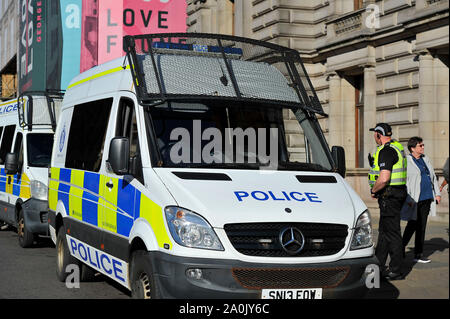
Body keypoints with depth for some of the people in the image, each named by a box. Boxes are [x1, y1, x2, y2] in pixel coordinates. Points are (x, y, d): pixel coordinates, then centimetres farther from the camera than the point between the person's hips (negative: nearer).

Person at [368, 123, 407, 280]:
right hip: (397, 193, 10)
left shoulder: (386, 151, -18)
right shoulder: (397, 147, 15)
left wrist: (373, 191, -9)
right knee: (384, 231, 18)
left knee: (392, 233, -5)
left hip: (389, 196, -10)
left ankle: (396, 270, 0)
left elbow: (384, 179, -27)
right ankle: (378, 264, 27)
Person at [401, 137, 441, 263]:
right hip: (414, 199, -7)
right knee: (412, 225, -4)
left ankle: (418, 255, 12)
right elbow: (403, 181, -12)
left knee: (421, 227, 8)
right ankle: (401, 250, 13)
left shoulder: (425, 159, 16)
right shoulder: (407, 161, -7)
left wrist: (437, 193, 14)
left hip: (427, 198, 7)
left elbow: (433, 177, 22)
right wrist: (408, 199, -17)